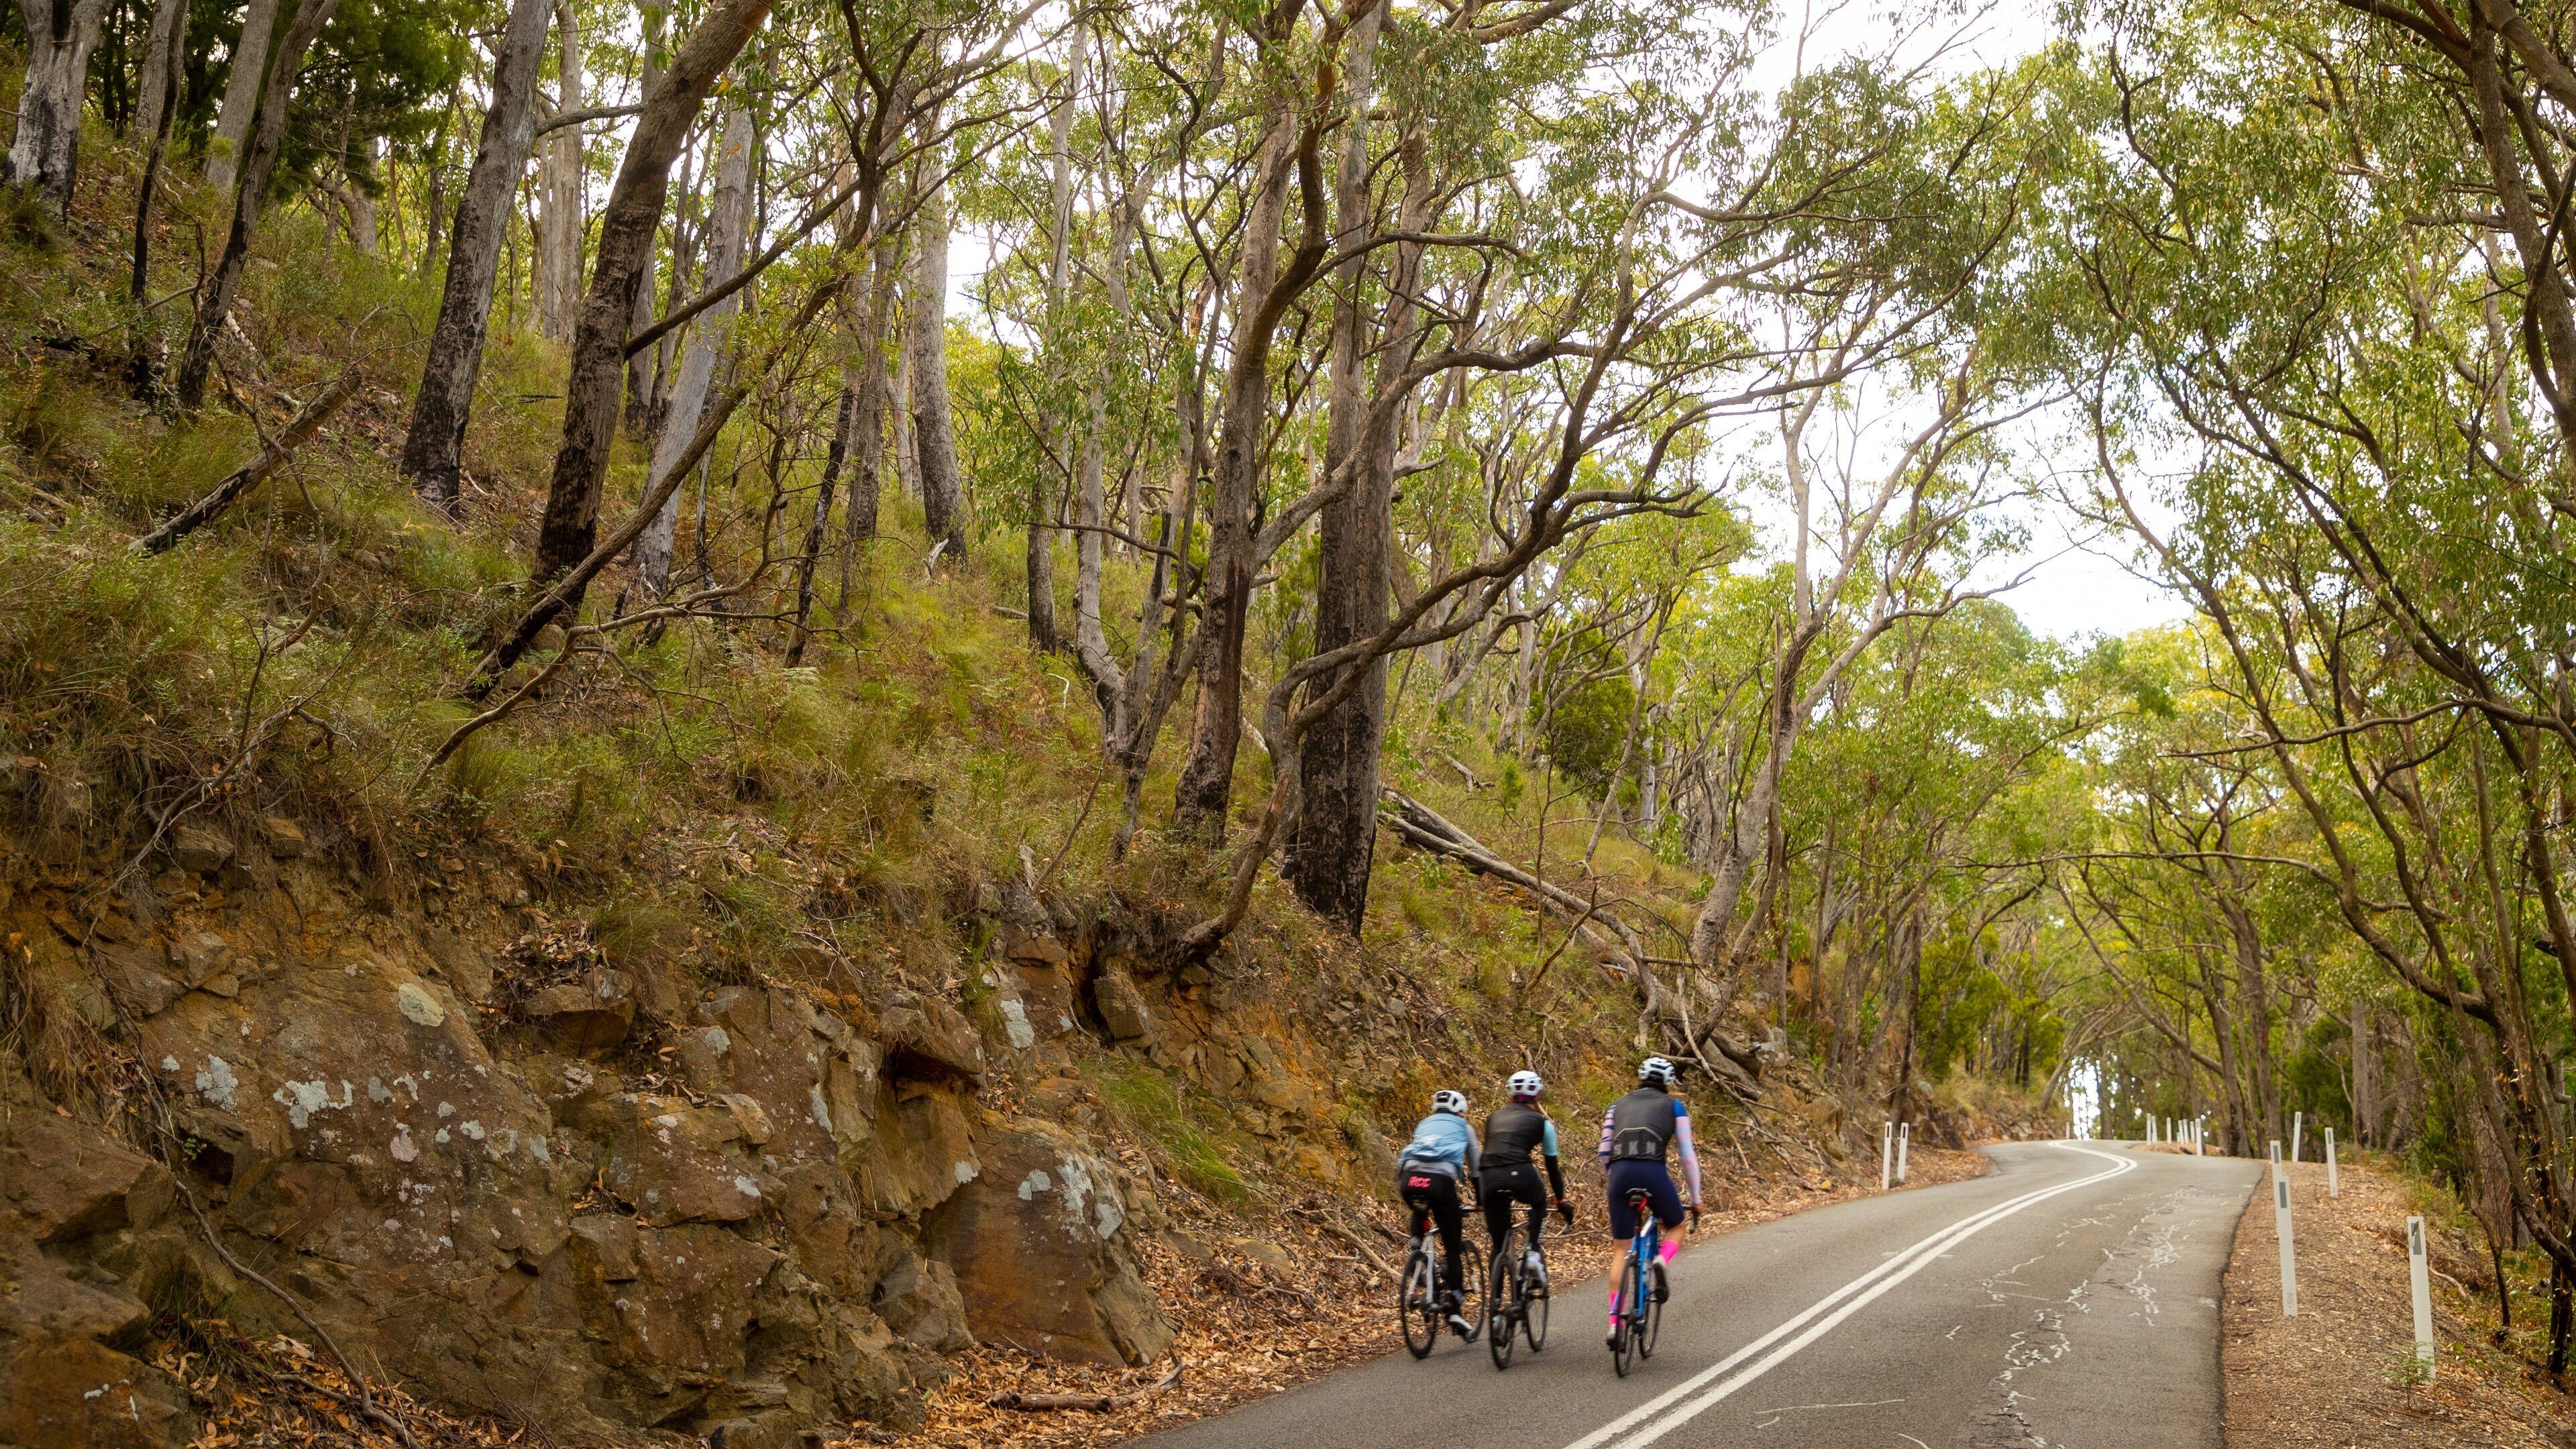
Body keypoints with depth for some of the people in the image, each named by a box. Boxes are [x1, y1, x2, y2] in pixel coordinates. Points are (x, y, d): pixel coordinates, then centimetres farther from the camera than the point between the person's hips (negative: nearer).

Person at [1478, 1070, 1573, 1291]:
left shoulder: (1495, 1117, 27)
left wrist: (1481, 1200, 40)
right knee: (1539, 1203, 32)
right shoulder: (1541, 1122, 18)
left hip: (1489, 1179, 3)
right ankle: (1533, 1252, 12)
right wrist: (1561, 1201, 32)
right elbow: (1552, 1165, 22)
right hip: (1520, 1174, -3)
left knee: (1499, 1244, 16)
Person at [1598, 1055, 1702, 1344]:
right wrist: (1696, 1198, 23)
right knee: (1676, 1226, 26)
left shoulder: (1618, 1106, 26)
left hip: (1620, 1173, 2)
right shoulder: (1674, 1106, 19)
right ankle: (1660, 1262, -7)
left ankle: (1614, 1323, 2)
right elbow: (1688, 1156, 16)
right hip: (1653, 1172, -2)